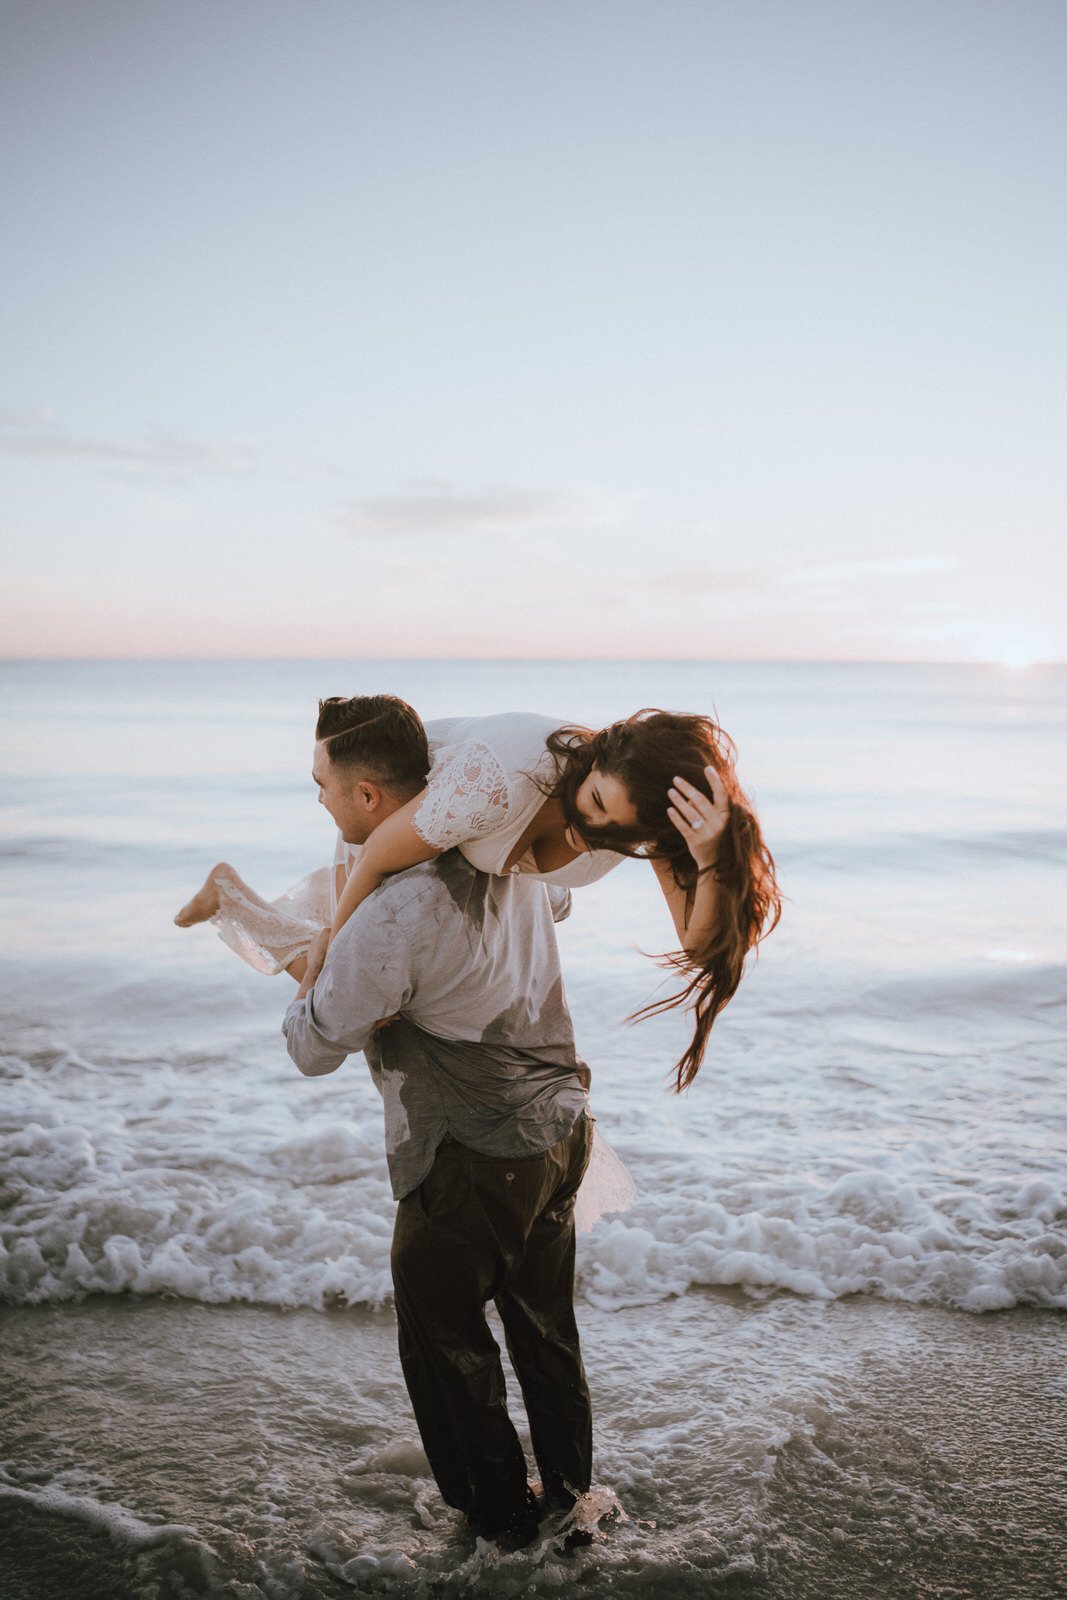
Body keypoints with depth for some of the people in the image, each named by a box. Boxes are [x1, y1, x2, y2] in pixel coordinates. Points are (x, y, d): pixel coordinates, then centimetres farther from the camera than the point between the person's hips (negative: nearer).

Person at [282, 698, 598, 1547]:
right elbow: (557, 901, 20)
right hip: (562, 1129, 8)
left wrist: (308, 973, 5)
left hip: (473, 1165, -8)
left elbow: (315, 1048, -16)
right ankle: (571, 1497, 42)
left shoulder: (390, 919, -30)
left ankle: (499, 1517, 33)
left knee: (445, 1340, 16)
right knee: (545, 1325, 24)